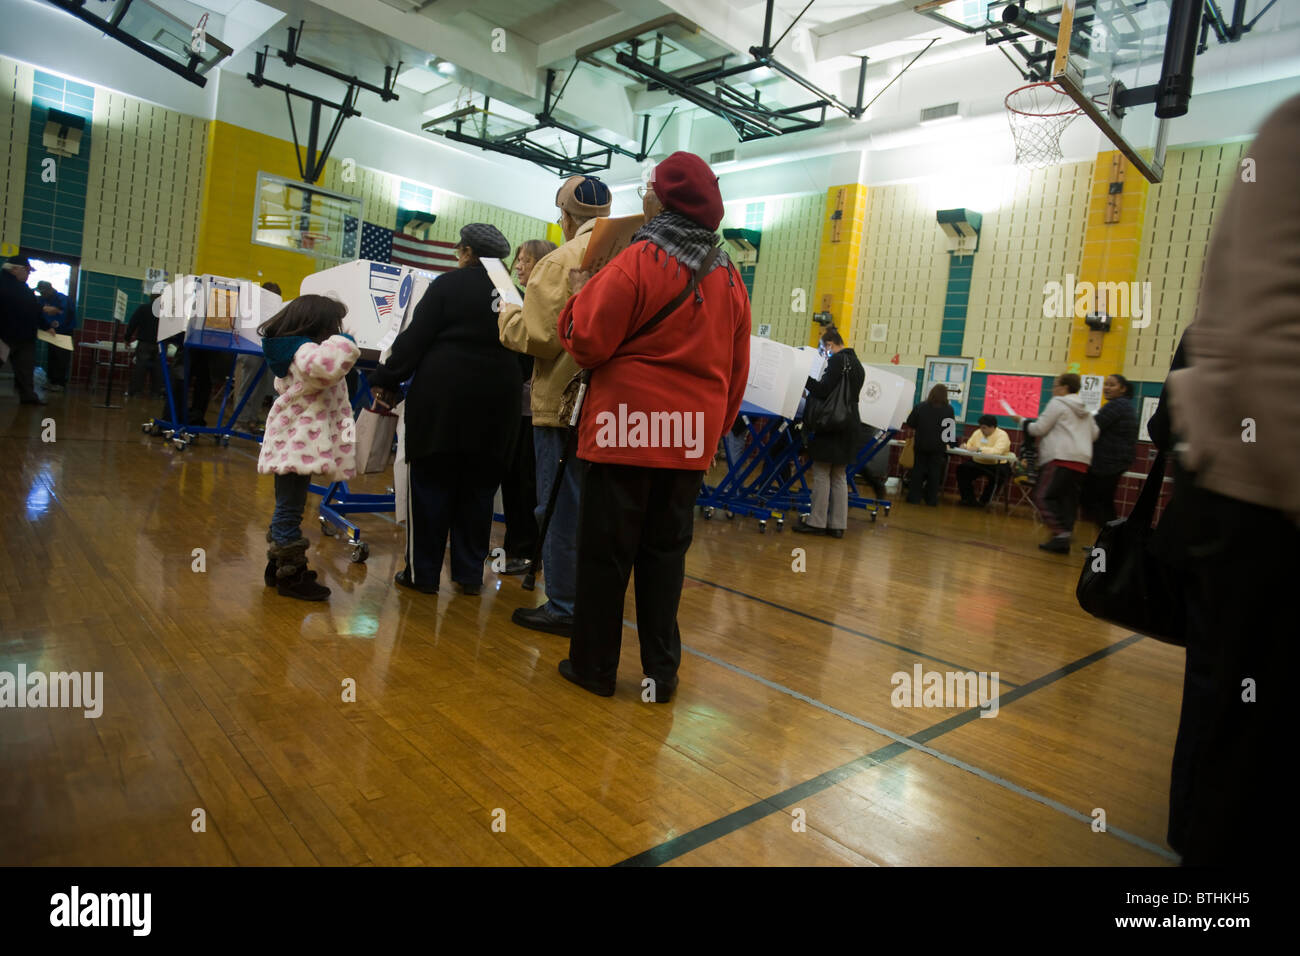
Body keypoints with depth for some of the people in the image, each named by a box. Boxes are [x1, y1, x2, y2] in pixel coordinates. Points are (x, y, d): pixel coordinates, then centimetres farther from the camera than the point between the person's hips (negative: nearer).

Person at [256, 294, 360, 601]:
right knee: (290, 510, -2)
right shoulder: (305, 351, -19)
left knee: (286, 510, 20)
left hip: (292, 444, 11)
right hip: (298, 445, -11)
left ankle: (279, 567, 32)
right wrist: (344, 343, -23)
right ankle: (290, 576, 6)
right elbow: (327, 364, -41)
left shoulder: (294, 350, 15)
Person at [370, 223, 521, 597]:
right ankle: (469, 573, 15)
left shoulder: (449, 284, -3)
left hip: (443, 397, -4)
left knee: (431, 483, 5)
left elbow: (415, 338, -5)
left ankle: (423, 572, 10)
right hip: (497, 402, 4)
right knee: (478, 488, 10)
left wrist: (386, 380, 4)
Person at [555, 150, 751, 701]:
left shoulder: (639, 261, -9)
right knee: (666, 551, 12)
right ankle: (661, 671, 17)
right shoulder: (729, 277, 9)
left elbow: (588, 342, -10)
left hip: (627, 426, -5)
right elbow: (737, 367, 12)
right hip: (692, 436, 6)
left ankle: (594, 665, 16)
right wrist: (717, 422, 20)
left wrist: (580, 297, 8)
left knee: (606, 549, 5)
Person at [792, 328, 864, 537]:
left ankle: (816, 522, -1)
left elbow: (824, 390, -17)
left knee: (821, 474, -3)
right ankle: (837, 524, 11)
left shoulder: (837, 360, -10)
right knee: (839, 476, 10)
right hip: (850, 424, 9)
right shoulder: (857, 364, 17)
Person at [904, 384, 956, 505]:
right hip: (938, 446, 0)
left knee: (918, 470, 10)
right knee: (935, 472, 8)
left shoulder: (920, 407, -8)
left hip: (921, 444, 1)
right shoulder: (949, 409, -8)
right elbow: (952, 427, 3)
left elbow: (910, 424, -4)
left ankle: (913, 497, 10)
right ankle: (931, 500, 11)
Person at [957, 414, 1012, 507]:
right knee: (962, 468, -12)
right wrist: (964, 446, -12)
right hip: (978, 463, 6)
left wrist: (979, 449, -35)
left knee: (998, 475, -35)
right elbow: (968, 446, 14)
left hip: (996, 465, -6)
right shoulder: (977, 432, 7)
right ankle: (969, 499, -5)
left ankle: (984, 501, -16)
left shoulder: (1002, 435, -12)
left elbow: (997, 451, -29)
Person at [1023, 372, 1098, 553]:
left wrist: (1025, 423, 12)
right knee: (1068, 500, 7)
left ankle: (1060, 533, -22)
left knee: (1045, 497, -10)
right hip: (1082, 461, 8)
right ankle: (1064, 540, 3)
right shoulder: (1085, 410, 23)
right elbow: (1094, 434, 25)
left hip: (1060, 458, -8)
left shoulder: (1057, 403, -1)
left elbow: (1039, 429, -4)